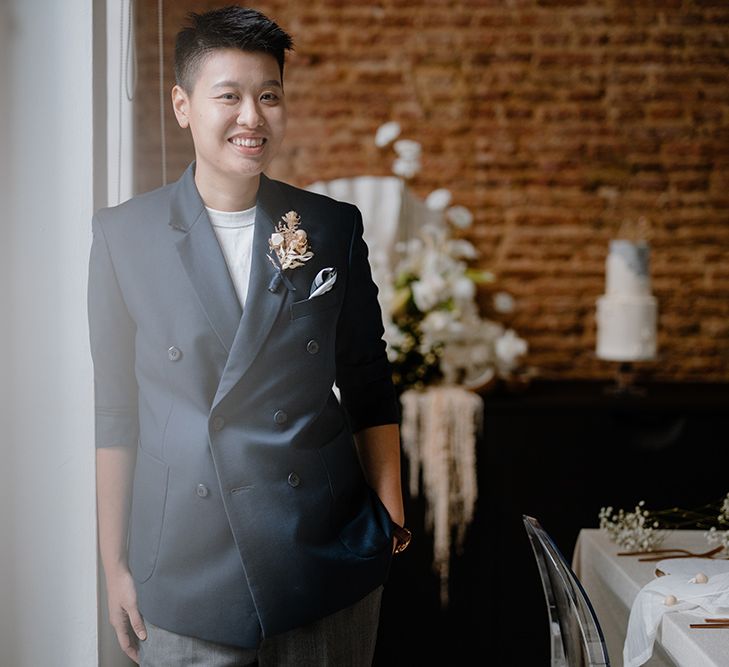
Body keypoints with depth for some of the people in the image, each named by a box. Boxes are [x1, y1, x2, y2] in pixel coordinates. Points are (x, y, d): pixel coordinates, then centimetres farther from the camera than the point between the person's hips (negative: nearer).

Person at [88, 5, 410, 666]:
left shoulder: (335, 227, 4)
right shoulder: (123, 234, 0)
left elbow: (369, 388, 8)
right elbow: (114, 412, 2)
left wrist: (391, 520, 3)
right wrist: (114, 565, 1)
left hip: (328, 561, 1)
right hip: (186, 576, -1)